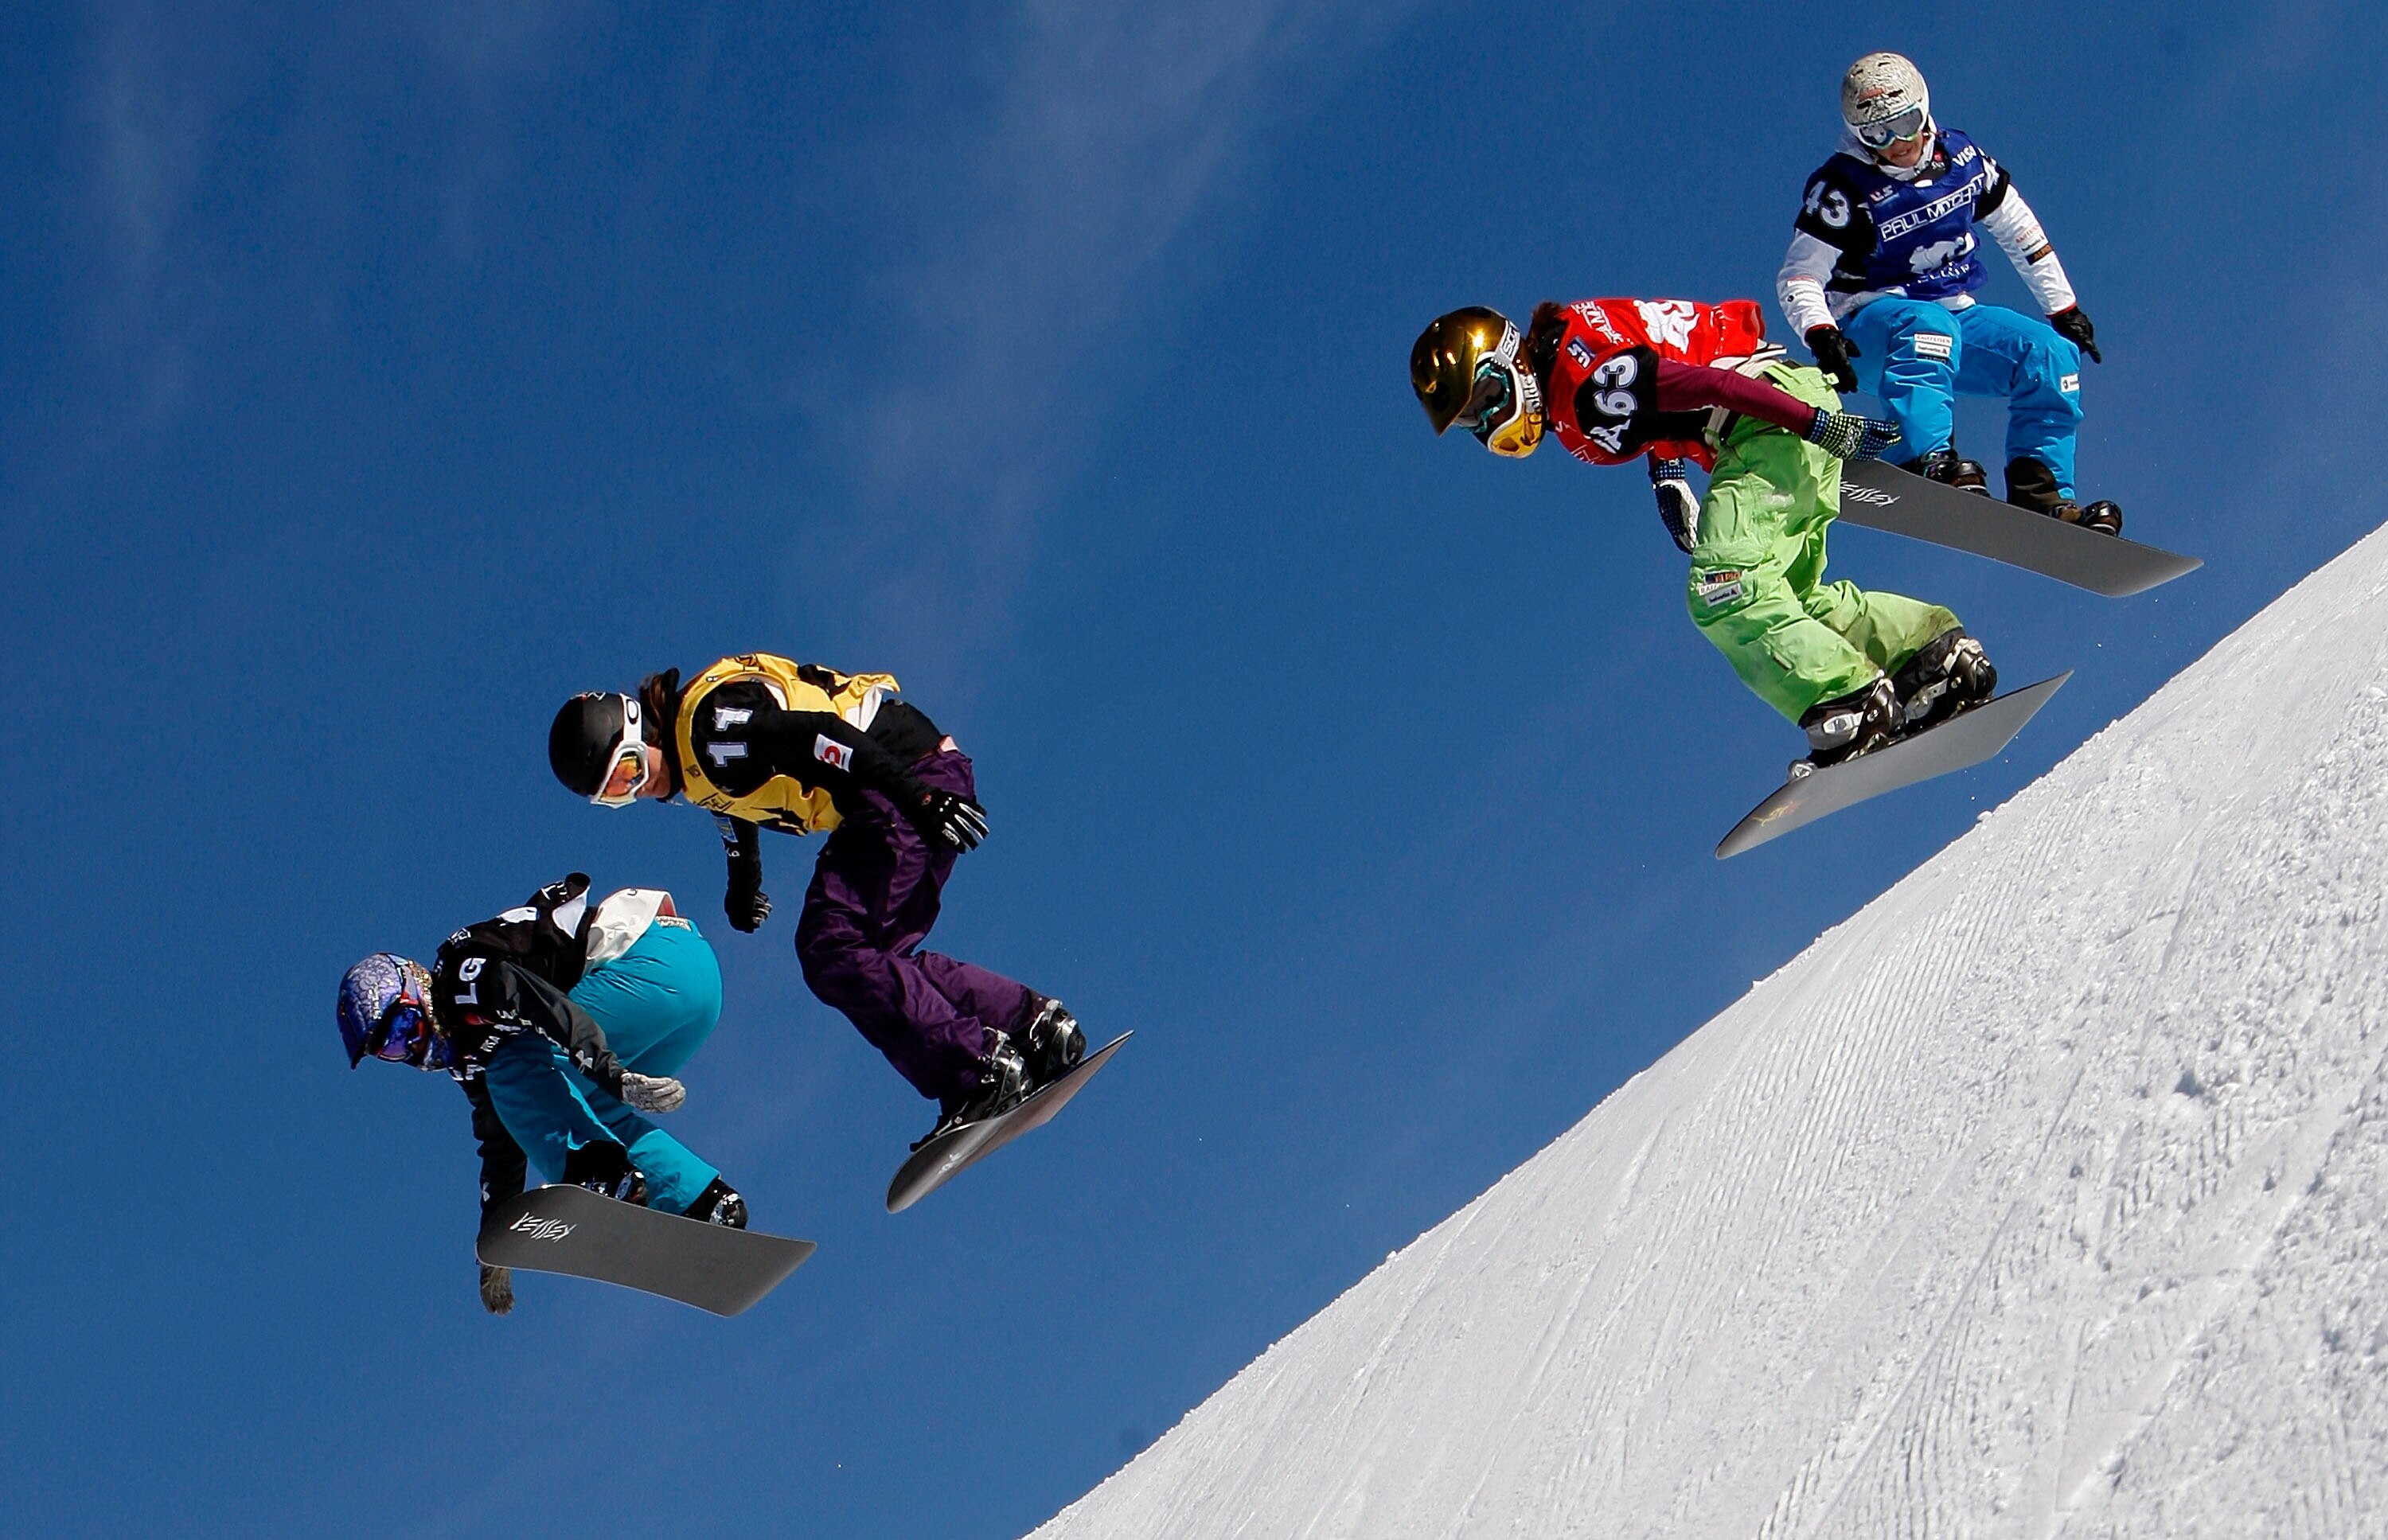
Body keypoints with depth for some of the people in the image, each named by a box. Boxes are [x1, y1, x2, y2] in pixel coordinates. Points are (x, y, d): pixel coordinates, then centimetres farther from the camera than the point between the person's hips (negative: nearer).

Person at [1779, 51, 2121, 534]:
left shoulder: (1962, 159, 3)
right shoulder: (1844, 186, -11)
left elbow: (2021, 234, 16)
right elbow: (1798, 277, -13)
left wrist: (2064, 309, 16)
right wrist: (1821, 335, -32)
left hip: (1957, 317, 5)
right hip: (1871, 328, -5)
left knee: (2052, 353, -14)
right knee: (1928, 324, -38)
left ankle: (2041, 494, -19)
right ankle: (1930, 462, -53)